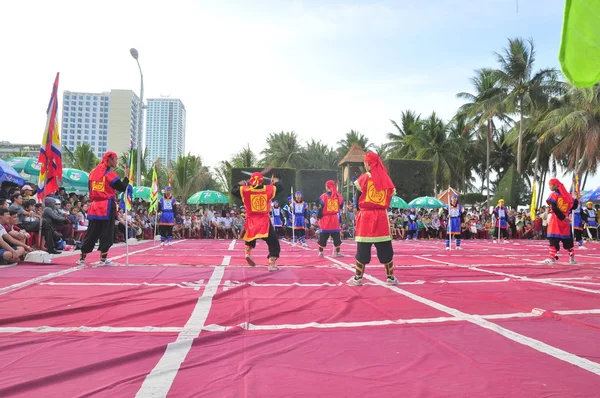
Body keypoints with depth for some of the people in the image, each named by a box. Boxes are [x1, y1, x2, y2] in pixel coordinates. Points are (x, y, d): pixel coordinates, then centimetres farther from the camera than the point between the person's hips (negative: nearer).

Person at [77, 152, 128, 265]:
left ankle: (82, 258, 10)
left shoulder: (93, 173, 12)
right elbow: (122, 188, -7)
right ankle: (103, 259, 4)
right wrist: (127, 177, 6)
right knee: (107, 233, 2)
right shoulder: (110, 174, -9)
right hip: (107, 206, -6)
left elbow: (91, 190, 18)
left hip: (95, 206, 6)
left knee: (92, 232, 10)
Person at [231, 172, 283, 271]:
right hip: (264, 222, -2)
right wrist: (276, 182, 34)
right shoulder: (269, 189, -4)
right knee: (273, 243, 5)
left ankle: (248, 252, 17)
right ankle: (272, 264, -2)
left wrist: (240, 184, 26)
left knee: (250, 235, 34)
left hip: (251, 222, 2)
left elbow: (233, 190, 9)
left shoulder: (245, 190, -6)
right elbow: (279, 188, 13)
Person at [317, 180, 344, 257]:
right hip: (335, 219, 2)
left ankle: (320, 252, 9)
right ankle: (337, 252, 8)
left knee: (323, 236, 6)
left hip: (325, 219, -2)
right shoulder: (339, 196, 0)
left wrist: (318, 217, 2)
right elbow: (341, 206, 6)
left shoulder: (323, 196, -8)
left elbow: (320, 208, -7)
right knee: (336, 236, 8)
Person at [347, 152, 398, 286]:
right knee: (386, 249, 9)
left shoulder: (364, 178, -4)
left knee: (362, 248, 1)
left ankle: (358, 278, 6)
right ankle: (391, 277, 15)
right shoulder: (387, 179, 7)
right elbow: (388, 199, 9)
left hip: (365, 216, -3)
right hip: (382, 217, 3)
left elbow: (357, 199, 0)